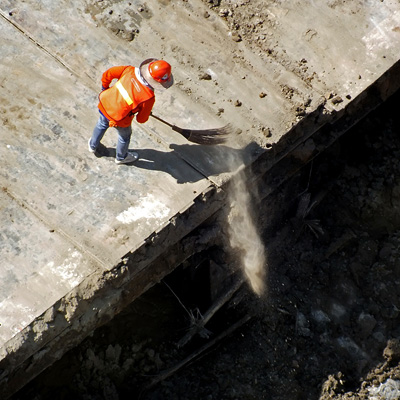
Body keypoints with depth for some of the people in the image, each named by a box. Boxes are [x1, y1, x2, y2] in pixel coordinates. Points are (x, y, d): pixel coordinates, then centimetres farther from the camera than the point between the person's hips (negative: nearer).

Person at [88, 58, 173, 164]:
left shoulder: (130, 70, -21)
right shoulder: (148, 97, -30)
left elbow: (108, 74, -9)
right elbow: (141, 119, -15)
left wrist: (104, 88, 11)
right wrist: (146, 115, 10)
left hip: (104, 104, 4)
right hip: (119, 119, -4)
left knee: (102, 124, 37)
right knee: (125, 135, 30)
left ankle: (93, 145, 64)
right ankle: (121, 157, 59)